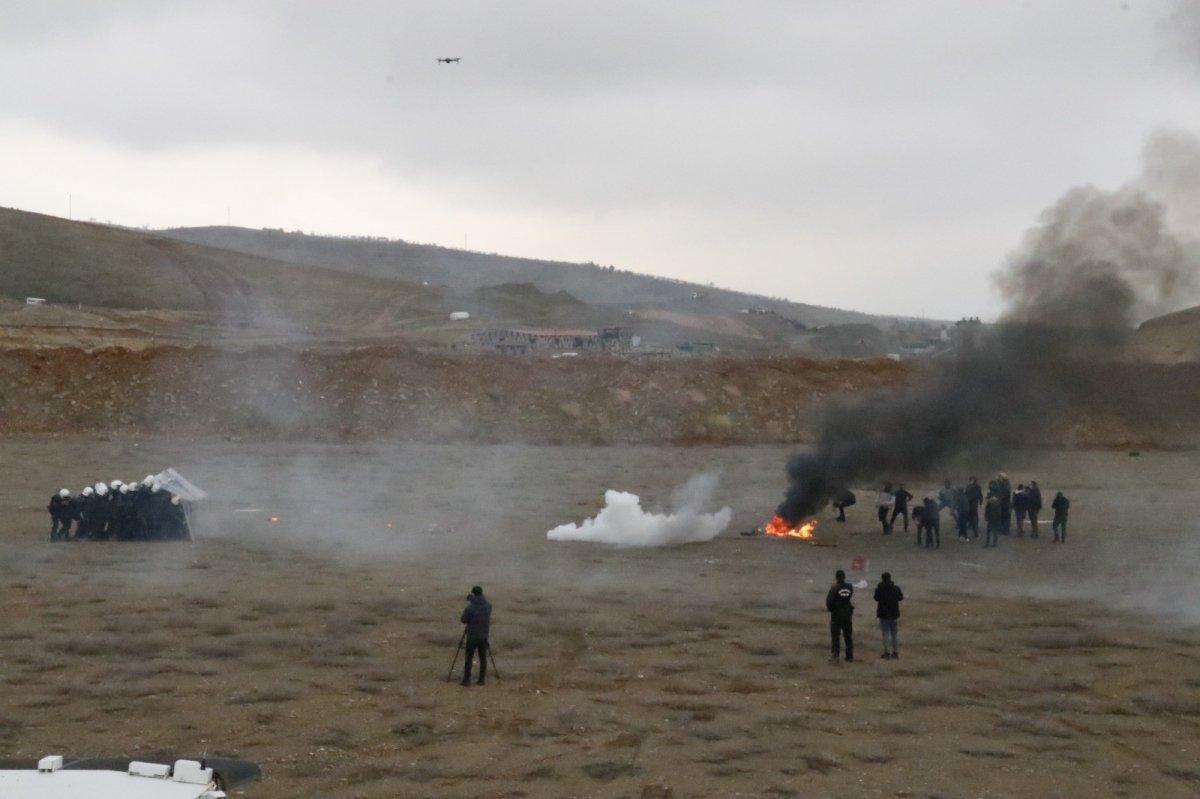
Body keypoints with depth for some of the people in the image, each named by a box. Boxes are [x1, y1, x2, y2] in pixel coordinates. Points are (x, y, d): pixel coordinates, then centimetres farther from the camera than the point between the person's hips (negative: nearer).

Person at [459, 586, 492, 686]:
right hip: (484, 636, 3)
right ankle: (481, 680, 13)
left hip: (472, 637, -3)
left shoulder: (469, 607, -16)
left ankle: (467, 680, 7)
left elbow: (463, 620, -7)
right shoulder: (488, 606, -3)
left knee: (469, 659, 5)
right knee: (483, 659, 10)